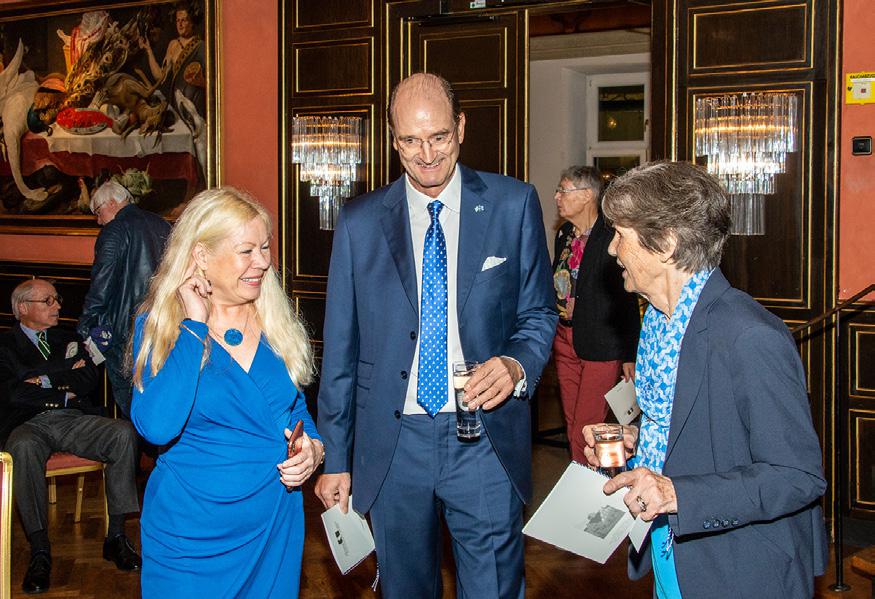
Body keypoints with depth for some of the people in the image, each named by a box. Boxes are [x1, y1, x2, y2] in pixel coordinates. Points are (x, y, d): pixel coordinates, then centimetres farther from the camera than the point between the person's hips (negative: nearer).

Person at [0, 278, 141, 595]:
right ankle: (39, 551, -34)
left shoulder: (67, 339, 25)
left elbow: (89, 380, 10)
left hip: (74, 421, 4)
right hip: (29, 424, -4)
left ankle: (116, 535, -20)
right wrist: (64, 393, -1)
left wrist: (45, 380, -1)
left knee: (123, 433, -26)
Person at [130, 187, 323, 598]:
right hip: (190, 536, -3)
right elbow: (158, 427, -24)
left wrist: (314, 448, -7)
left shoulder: (277, 323, 1)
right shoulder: (158, 326, -8)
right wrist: (194, 326, -20)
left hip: (275, 528, 3)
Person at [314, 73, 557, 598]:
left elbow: (539, 313, 7)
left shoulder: (514, 205, 1)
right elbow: (340, 351, 6)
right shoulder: (359, 223, 3)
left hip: (485, 441, -1)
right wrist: (336, 458, 5)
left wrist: (518, 365, -16)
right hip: (392, 446, 2)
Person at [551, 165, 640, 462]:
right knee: (572, 424, 13)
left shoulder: (612, 238, -13)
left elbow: (628, 300, -11)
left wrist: (629, 355, -10)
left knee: (586, 429, -6)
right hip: (564, 336, 7)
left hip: (599, 345, -7)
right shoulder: (563, 234, 10)